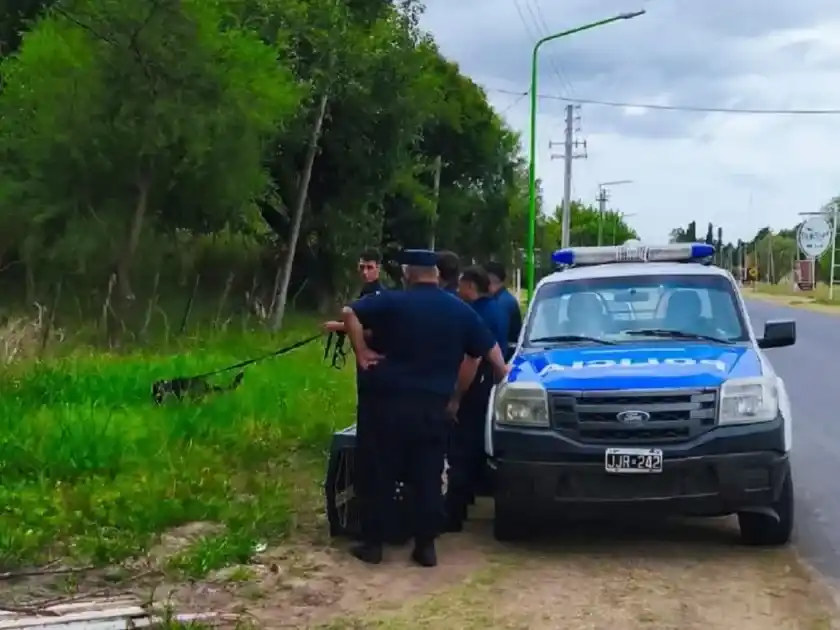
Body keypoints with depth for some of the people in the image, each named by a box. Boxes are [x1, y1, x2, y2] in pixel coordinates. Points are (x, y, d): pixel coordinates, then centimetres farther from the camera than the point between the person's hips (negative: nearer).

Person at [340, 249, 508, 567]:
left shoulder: (392, 302, -3)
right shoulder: (461, 310, 8)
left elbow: (349, 313, -10)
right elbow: (491, 351, 14)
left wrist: (361, 352, -3)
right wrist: (502, 374, 30)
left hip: (390, 403, -3)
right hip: (433, 408, 3)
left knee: (379, 476, 6)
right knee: (428, 479, 9)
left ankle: (372, 544, 10)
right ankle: (426, 546, 10)